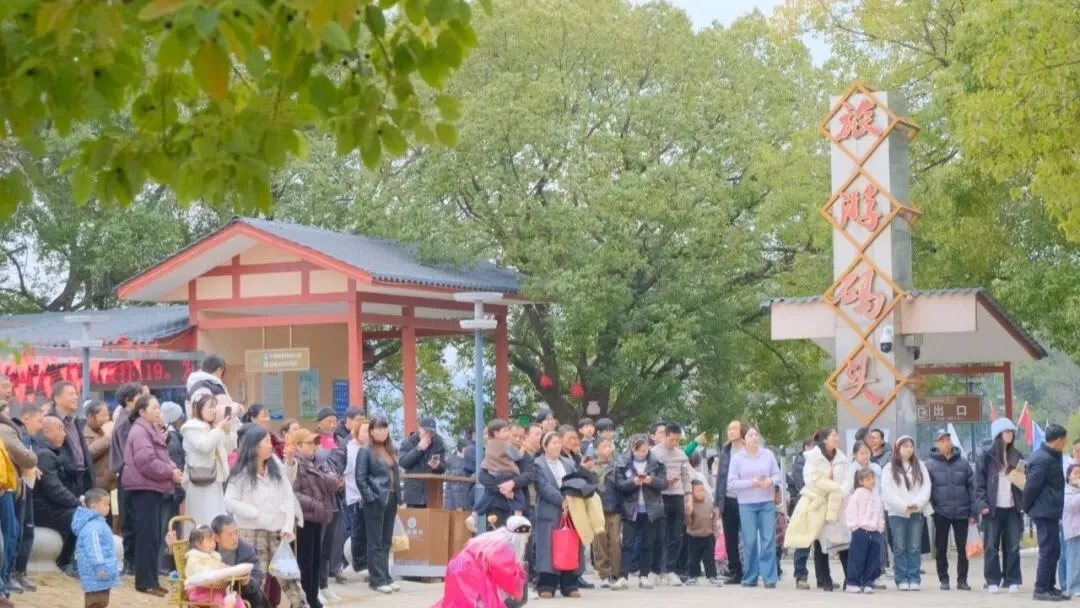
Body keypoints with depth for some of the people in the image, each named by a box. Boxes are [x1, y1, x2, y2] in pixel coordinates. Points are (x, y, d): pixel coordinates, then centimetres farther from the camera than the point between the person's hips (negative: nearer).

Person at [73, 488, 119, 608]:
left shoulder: (98, 523, 16)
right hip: (96, 575, -11)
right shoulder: (92, 526, -20)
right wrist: (99, 566, -27)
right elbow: (93, 548, -26)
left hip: (102, 574, 11)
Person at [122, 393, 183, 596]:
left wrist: (173, 469, 1)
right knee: (148, 535, -9)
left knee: (155, 536, 12)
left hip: (154, 488, 11)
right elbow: (147, 462, -23)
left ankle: (151, 580, 17)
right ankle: (145, 582, -7)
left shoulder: (152, 430, 20)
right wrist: (170, 472, -16)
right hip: (144, 488, -11)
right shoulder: (140, 431, -13)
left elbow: (161, 457, 21)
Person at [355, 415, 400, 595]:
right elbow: (360, 478, -11)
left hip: (391, 500, 7)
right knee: (375, 542, -2)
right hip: (375, 501, -6)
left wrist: (397, 496, 7)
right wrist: (371, 498, -16)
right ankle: (377, 579, 1)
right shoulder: (365, 451, -6)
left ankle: (385, 577, 17)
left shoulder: (391, 450, 14)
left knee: (386, 541, 11)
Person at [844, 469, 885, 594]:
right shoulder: (857, 495, -4)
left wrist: (880, 528, 10)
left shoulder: (876, 496, 14)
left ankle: (868, 583, 12)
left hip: (875, 532, 6)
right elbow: (850, 513, -7)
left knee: (873, 560, 5)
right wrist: (855, 527, -12)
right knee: (857, 559, -4)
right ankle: (853, 583, 2)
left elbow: (880, 514, 20)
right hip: (861, 531, -6)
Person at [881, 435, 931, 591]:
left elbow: (926, 487, 3)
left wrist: (917, 504, -13)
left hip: (917, 512, 2)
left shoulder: (920, 467, 11)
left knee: (915, 547, 1)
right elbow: (887, 491, -5)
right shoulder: (889, 468, 3)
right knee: (900, 547, -1)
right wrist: (904, 506, -13)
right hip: (897, 513, -2)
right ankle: (902, 579, 3)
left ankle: (914, 579, 4)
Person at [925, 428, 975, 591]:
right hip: (941, 513, -1)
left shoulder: (963, 463, 3)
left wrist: (973, 512, 1)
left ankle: (962, 579, 13)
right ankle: (943, 579, 15)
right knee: (941, 548, 6)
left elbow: (972, 487, 4)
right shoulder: (930, 465, -1)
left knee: (962, 548, 5)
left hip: (961, 512, 1)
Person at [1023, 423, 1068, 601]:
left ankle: (1049, 586, 23)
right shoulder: (1043, 459, -20)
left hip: (1050, 512, 10)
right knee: (1048, 550, -5)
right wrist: (1027, 508, -7)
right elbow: (1031, 486, -20)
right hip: (1045, 511, -10)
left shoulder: (1051, 456, 12)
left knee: (1053, 550, 15)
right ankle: (1041, 589, 0)